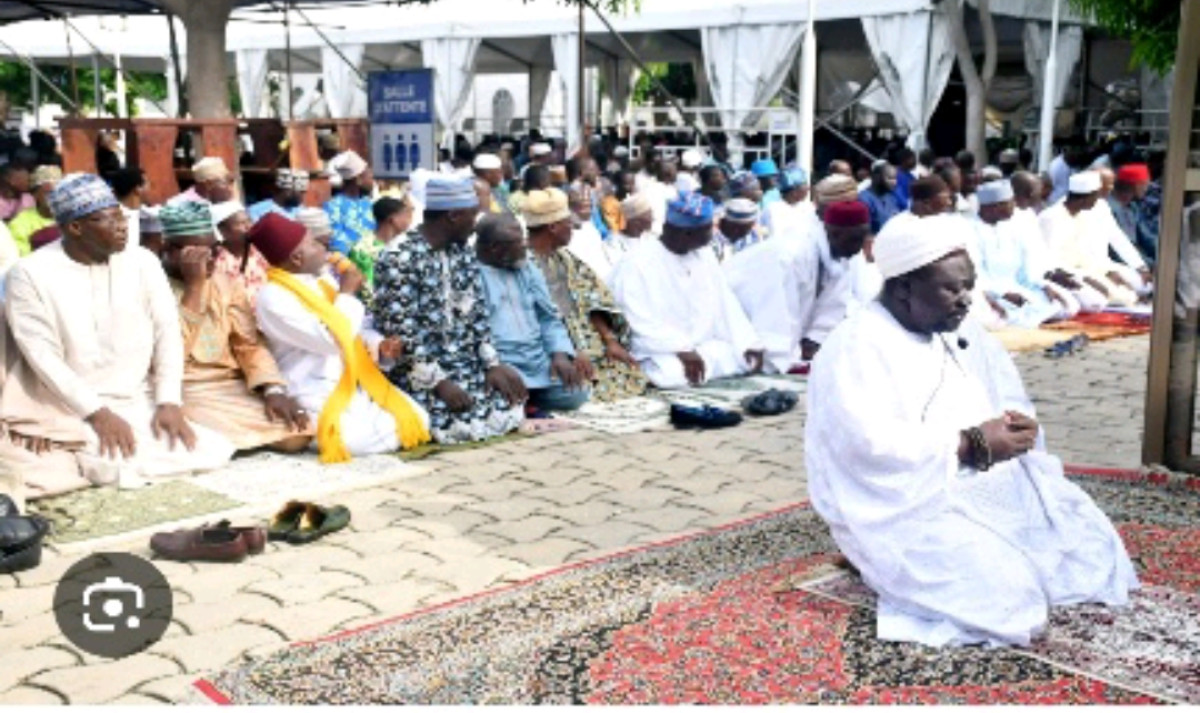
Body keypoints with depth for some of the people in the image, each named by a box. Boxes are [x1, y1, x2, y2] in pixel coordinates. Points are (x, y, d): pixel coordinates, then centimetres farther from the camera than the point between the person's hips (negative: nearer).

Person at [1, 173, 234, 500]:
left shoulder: (142, 261, 5)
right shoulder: (30, 273, -6)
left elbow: (168, 332, 2)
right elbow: (43, 357, -11)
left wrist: (169, 402, -11)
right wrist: (97, 412, -20)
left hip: (140, 404, 6)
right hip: (71, 409, -5)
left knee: (214, 451, -15)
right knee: (119, 465, -32)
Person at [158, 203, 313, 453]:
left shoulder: (226, 284, 12)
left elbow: (250, 344, 6)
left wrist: (273, 389, -12)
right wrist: (194, 285, -19)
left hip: (232, 387, 6)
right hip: (184, 393, -5)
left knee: (295, 435, -16)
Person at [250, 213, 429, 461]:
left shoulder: (322, 277, 11)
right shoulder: (272, 298, -15)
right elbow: (333, 339, -23)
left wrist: (378, 346, -1)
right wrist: (347, 292, -10)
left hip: (357, 382, 8)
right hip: (320, 396, -8)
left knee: (417, 420, -6)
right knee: (366, 438, -28)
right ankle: (314, 429, 0)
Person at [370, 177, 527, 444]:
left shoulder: (463, 254, 9)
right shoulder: (399, 260, -17)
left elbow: (477, 315, 10)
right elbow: (399, 333, -20)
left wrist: (493, 364, -3)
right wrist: (439, 382, -22)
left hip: (467, 368, 8)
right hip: (420, 377, -8)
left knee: (510, 409, -9)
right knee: (466, 425, -25)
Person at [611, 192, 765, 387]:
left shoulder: (705, 255, 9)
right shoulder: (636, 266, -13)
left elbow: (725, 304, 9)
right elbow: (640, 325, -19)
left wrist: (749, 344, -4)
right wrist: (683, 351, -28)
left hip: (704, 346, 7)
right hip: (660, 354, -7)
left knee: (748, 358, -14)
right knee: (672, 373, -37)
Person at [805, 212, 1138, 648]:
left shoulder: (960, 332, 10)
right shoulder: (856, 349, -18)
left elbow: (1010, 400, 15)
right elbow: (873, 447, -28)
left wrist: (1016, 426, -9)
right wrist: (970, 445, -26)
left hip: (986, 484, 8)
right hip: (901, 505, -8)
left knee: (1088, 544, -1)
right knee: (997, 587, -26)